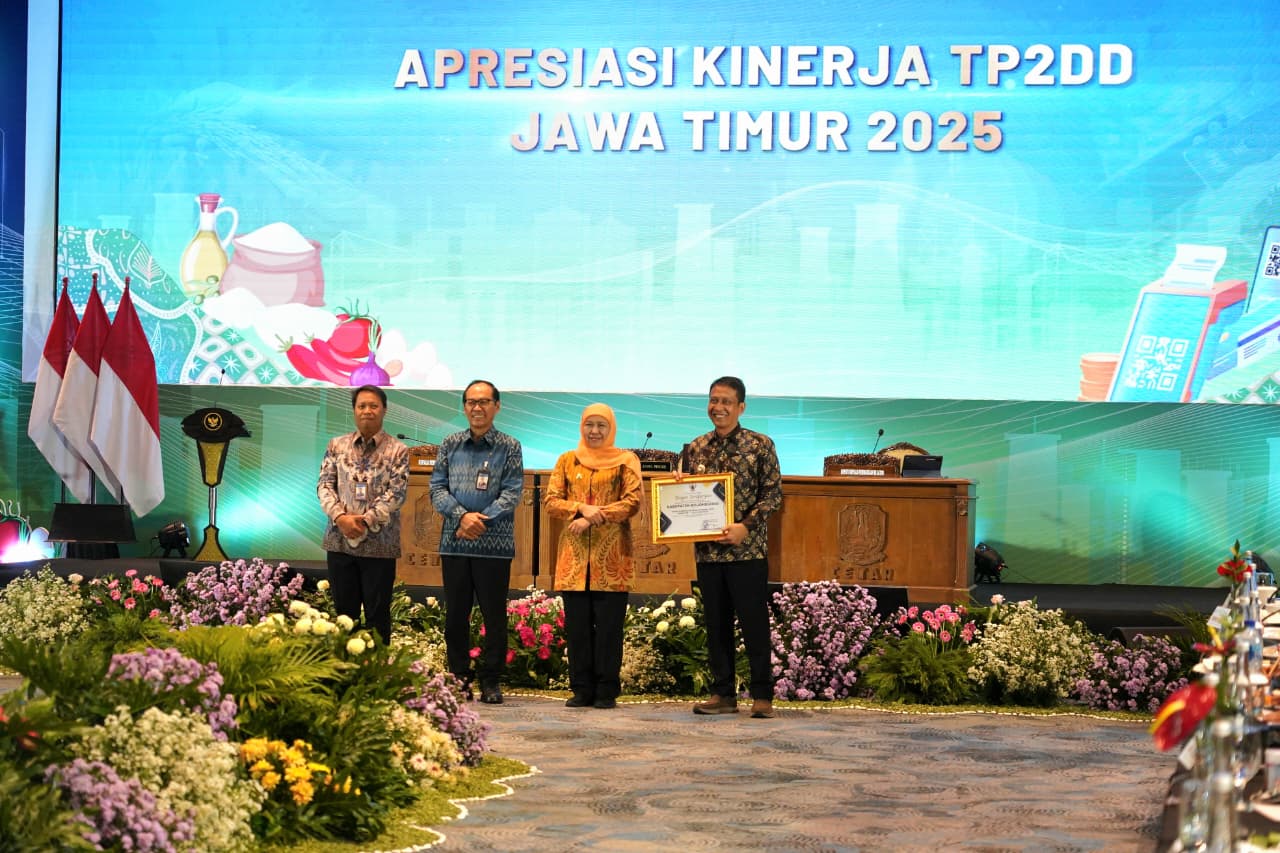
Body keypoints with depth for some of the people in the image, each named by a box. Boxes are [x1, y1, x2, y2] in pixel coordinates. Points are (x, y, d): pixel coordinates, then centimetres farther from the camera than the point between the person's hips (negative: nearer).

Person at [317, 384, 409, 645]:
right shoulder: (336, 446, 9)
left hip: (379, 543, -3)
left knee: (377, 614, 2)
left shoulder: (397, 451, 1)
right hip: (340, 540, 3)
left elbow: (396, 493, -7)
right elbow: (324, 485, 4)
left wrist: (366, 520, -17)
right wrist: (340, 517, -13)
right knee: (344, 611, 9)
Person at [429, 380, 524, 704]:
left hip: (495, 544, -2)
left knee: (494, 614, 1)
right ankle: (459, 677, 15)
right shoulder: (450, 445, 11)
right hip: (454, 542, 2)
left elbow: (512, 494, -4)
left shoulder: (509, 448, 4)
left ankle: (491, 681, 8)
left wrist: (481, 520, -15)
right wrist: (462, 516, -12)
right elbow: (437, 489, 5)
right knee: (455, 613, 6)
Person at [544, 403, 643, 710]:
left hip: (611, 557, -3)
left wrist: (592, 519, -14)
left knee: (609, 624, -3)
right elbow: (551, 501, 7)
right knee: (577, 624, 2)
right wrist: (582, 508, -12)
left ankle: (607, 690, 3)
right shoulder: (567, 461, 15)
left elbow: (632, 503, -5)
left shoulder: (626, 460, 6)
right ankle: (582, 689, 9)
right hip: (574, 555, 3)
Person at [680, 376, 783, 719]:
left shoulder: (760, 445, -1)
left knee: (755, 623, -2)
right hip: (707, 550, 4)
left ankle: (762, 696, 5)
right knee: (716, 624, 8)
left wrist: (746, 526, -16)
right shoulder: (694, 449, 11)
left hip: (748, 549, -4)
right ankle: (723, 693, 16)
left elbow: (773, 494, -5)